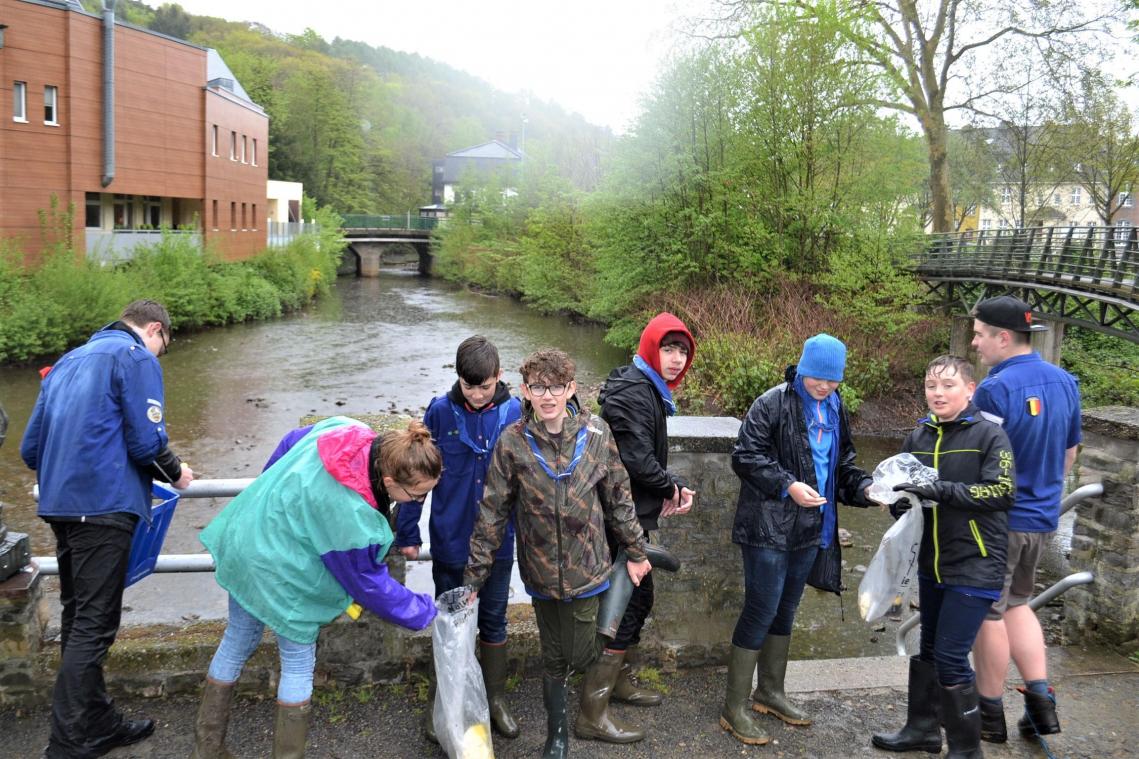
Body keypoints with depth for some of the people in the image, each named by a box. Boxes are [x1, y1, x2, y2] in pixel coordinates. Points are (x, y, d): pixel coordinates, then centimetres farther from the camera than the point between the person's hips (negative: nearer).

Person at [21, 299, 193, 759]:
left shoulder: (68, 362, 20)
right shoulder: (136, 357, -4)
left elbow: (30, 448, 21)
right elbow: (147, 442, -13)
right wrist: (177, 474, 5)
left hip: (58, 504, 9)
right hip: (104, 507, -9)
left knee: (77, 618, 15)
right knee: (93, 626, -4)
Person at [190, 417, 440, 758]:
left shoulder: (342, 428, -15)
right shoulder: (353, 520, -35)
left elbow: (288, 445, 6)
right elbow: (369, 585, -17)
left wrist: (273, 495, 22)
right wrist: (425, 612, -6)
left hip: (244, 541, 9)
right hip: (282, 575, -9)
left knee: (236, 643, 23)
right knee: (298, 664, 11)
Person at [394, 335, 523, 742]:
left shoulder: (514, 413, -9)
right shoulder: (441, 412, -11)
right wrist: (407, 531, -2)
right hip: (450, 540, 0)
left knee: (493, 620, 15)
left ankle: (495, 699, 33)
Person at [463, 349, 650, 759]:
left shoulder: (597, 434, -8)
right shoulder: (513, 442, -11)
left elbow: (618, 498, 2)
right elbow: (492, 512, -6)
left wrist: (635, 552, 8)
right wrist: (474, 576, -5)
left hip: (587, 567, 0)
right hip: (541, 570, 0)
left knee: (582, 657, 4)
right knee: (553, 658, 13)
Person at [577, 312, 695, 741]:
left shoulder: (648, 389, 14)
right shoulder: (632, 392, -19)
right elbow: (638, 460, -25)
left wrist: (669, 490, -1)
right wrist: (673, 489, -9)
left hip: (633, 514, 10)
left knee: (634, 596, 19)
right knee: (633, 598, -6)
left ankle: (617, 681, 36)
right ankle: (593, 712, 1)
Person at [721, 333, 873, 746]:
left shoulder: (835, 409, 10)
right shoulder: (772, 404, -13)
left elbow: (842, 464, 16)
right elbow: (745, 457, -15)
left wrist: (865, 487, -3)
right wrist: (788, 486, -24)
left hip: (810, 527, 7)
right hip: (769, 526, -7)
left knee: (785, 610, 17)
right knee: (761, 611, -5)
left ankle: (770, 692, 33)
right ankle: (734, 708, 5)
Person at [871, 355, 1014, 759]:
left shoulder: (989, 434, -11)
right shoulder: (919, 435, 5)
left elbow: (1002, 491, -21)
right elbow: (898, 482, 14)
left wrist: (942, 491, -30)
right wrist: (900, 501, -8)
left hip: (975, 567, -6)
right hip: (932, 563, 6)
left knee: (950, 657, -5)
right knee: (927, 649, 18)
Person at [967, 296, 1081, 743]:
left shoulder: (994, 389, -20)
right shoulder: (1064, 382, 4)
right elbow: (1068, 453, 14)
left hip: (1000, 518, -7)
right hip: (1043, 518, 8)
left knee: (988, 613, 6)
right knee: (1015, 603, 23)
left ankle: (991, 716, 17)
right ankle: (1041, 700, 17)